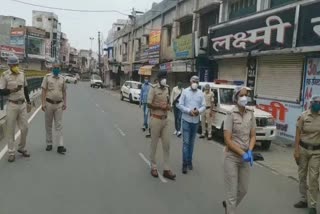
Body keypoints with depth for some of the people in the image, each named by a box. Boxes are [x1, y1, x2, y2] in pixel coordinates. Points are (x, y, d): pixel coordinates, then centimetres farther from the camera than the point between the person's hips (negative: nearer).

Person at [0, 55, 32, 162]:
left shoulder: (22, 74, 7)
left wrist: (28, 102, 17)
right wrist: (11, 90, -24)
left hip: (22, 104, 4)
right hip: (12, 105, -4)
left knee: (24, 128, 7)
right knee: (10, 130, 3)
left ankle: (22, 148, 26)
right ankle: (11, 152, 12)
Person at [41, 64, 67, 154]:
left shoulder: (62, 78, 7)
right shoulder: (47, 77, -1)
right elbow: (44, 90, -5)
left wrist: (65, 103, 4)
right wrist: (43, 103, -12)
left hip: (59, 104, 1)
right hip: (49, 103, -1)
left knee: (59, 126, -1)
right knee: (48, 125, 9)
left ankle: (60, 146, -3)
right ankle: (49, 144, 21)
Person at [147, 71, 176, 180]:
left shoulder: (167, 88, 8)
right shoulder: (153, 89, -11)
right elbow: (149, 104, -13)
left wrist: (168, 106, -2)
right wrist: (160, 107, -19)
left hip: (165, 119, 6)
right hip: (156, 119, -6)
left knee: (166, 145, 6)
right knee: (154, 145, 5)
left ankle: (166, 169, 13)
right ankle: (153, 167, 20)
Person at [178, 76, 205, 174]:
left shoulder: (201, 93, 5)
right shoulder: (185, 91, -2)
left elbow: (203, 106, 5)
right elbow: (180, 105, -5)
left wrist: (199, 111, -16)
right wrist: (189, 111, -18)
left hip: (196, 121, 3)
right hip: (186, 120, -3)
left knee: (192, 142, 13)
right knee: (186, 142, -5)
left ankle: (189, 161, 24)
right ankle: (184, 163, 1)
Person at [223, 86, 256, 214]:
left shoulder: (251, 114, 1)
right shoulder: (231, 115, -14)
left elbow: (253, 136, 4)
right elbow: (227, 140, -16)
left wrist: (249, 152, -13)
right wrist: (243, 153, -20)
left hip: (246, 158, 6)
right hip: (232, 157, -5)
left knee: (243, 190, 19)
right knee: (232, 192, 2)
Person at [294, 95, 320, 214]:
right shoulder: (303, 116, -5)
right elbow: (298, 134, -3)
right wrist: (296, 150, -7)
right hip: (303, 148, 1)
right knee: (302, 175, 10)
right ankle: (304, 200, 25)